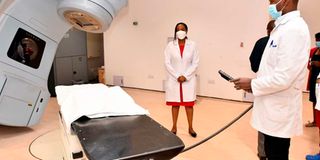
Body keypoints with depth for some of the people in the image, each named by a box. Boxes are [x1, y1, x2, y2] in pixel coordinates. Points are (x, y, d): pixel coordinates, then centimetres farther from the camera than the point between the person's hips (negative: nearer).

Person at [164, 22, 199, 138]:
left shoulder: (192, 45, -1)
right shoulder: (170, 45, -1)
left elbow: (195, 63, -2)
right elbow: (167, 63, -3)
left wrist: (185, 76, -11)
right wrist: (177, 76, -11)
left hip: (189, 79, 0)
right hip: (174, 79, 0)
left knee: (189, 104, 6)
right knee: (175, 104, 8)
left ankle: (190, 128, 19)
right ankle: (174, 127, 22)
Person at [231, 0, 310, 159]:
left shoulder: (294, 29, -19)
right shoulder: (282, 28, 13)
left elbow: (283, 78, -25)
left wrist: (252, 84, -12)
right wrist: (255, 83, 7)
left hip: (279, 112, -9)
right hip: (273, 109, 9)